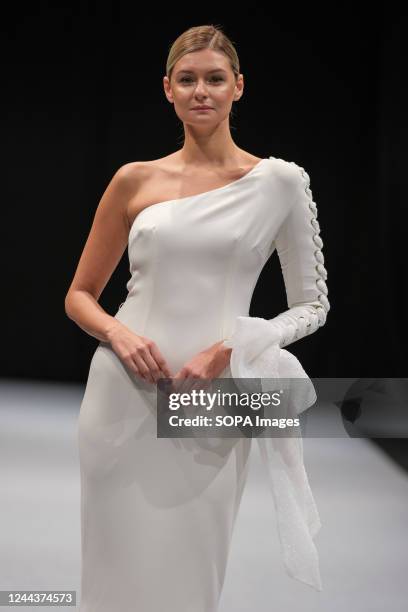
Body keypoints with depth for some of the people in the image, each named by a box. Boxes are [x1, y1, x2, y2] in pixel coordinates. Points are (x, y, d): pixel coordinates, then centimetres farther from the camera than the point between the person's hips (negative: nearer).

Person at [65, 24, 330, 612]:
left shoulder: (280, 181, 0)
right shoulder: (135, 179, 5)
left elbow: (313, 305, 4)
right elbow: (80, 294, 11)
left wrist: (230, 349, -11)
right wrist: (118, 333, -11)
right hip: (124, 397, 1)